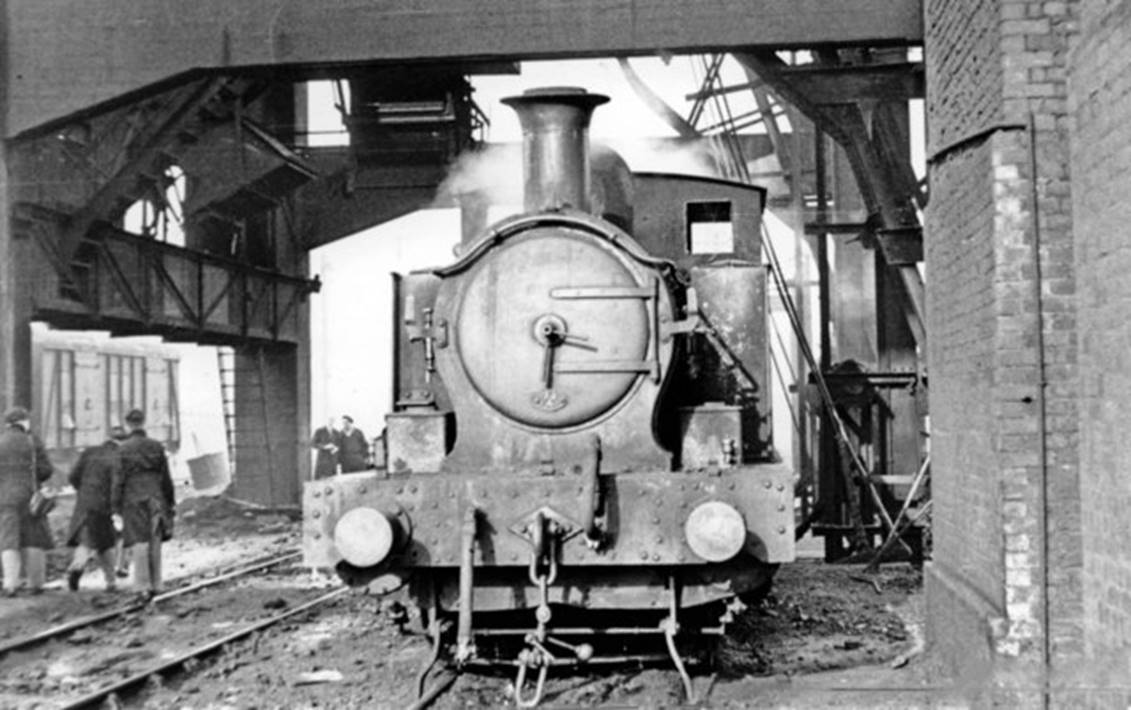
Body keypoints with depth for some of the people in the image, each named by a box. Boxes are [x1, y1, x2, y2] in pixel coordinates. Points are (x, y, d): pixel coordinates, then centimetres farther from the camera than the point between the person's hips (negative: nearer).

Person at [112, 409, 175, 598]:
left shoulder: (124, 449, -8)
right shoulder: (157, 447, 1)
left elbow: (119, 481, -8)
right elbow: (166, 478, 6)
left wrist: (116, 509, -4)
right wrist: (170, 503, 16)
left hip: (134, 500, -3)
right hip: (155, 499, 3)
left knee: (139, 544, 0)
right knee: (155, 543, 10)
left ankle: (144, 587, -2)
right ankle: (155, 585, 14)